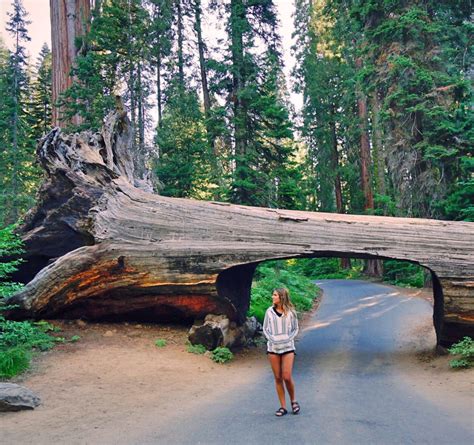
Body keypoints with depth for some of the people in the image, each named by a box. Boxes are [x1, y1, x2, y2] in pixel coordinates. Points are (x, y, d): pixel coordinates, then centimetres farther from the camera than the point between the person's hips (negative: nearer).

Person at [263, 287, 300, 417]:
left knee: (287, 377, -7)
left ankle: (293, 401, 18)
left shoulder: (291, 312, -1)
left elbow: (295, 329, 7)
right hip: (273, 347, 2)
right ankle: (283, 407, 13)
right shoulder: (270, 311, 2)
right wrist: (272, 339, -7)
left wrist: (288, 339, -9)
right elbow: (265, 329, 8)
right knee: (278, 378, 4)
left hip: (287, 347, -2)